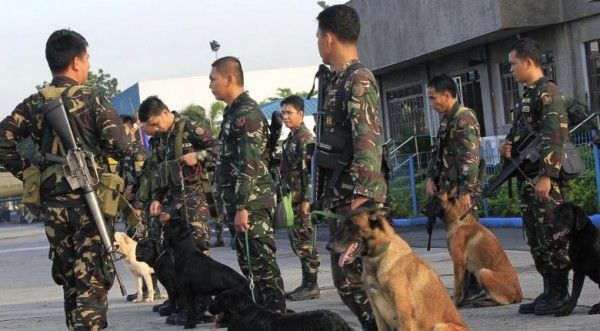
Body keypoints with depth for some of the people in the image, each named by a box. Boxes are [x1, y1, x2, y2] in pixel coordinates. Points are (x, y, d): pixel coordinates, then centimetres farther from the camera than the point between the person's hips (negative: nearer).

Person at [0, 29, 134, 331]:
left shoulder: (34, 104, 6)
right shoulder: (92, 98, -6)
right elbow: (119, 146, -14)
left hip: (52, 203, 4)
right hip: (90, 200, -4)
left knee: (69, 279, 16)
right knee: (93, 280, -3)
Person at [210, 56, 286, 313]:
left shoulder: (247, 113, -12)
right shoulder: (233, 112, 19)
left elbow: (250, 165, -20)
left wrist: (243, 207, -23)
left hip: (252, 204, -10)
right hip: (239, 204, 10)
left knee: (262, 265, -8)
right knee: (250, 265, 13)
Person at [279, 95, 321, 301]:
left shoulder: (305, 138, -11)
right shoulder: (291, 138, 18)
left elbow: (309, 170, -18)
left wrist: (306, 199, -22)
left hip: (302, 198, -10)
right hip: (292, 198, 10)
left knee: (304, 242, -7)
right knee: (297, 242, 11)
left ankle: (311, 286, -3)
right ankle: (306, 284, 17)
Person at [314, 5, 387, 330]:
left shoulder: (358, 80, -12)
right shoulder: (339, 81, 17)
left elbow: (368, 141, -21)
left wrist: (362, 195, -26)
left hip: (357, 197, -10)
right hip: (340, 196, 10)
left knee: (354, 275, -9)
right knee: (345, 275, 11)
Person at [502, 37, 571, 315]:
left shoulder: (548, 92, -9)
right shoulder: (526, 96, 19)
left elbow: (555, 136, -18)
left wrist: (546, 175, -24)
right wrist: (509, 146, 7)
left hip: (545, 179, -10)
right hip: (526, 177, 10)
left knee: (551, 236, -7)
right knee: (535, 238, 10)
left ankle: (560, 294, -2)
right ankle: (549, 292, 15)